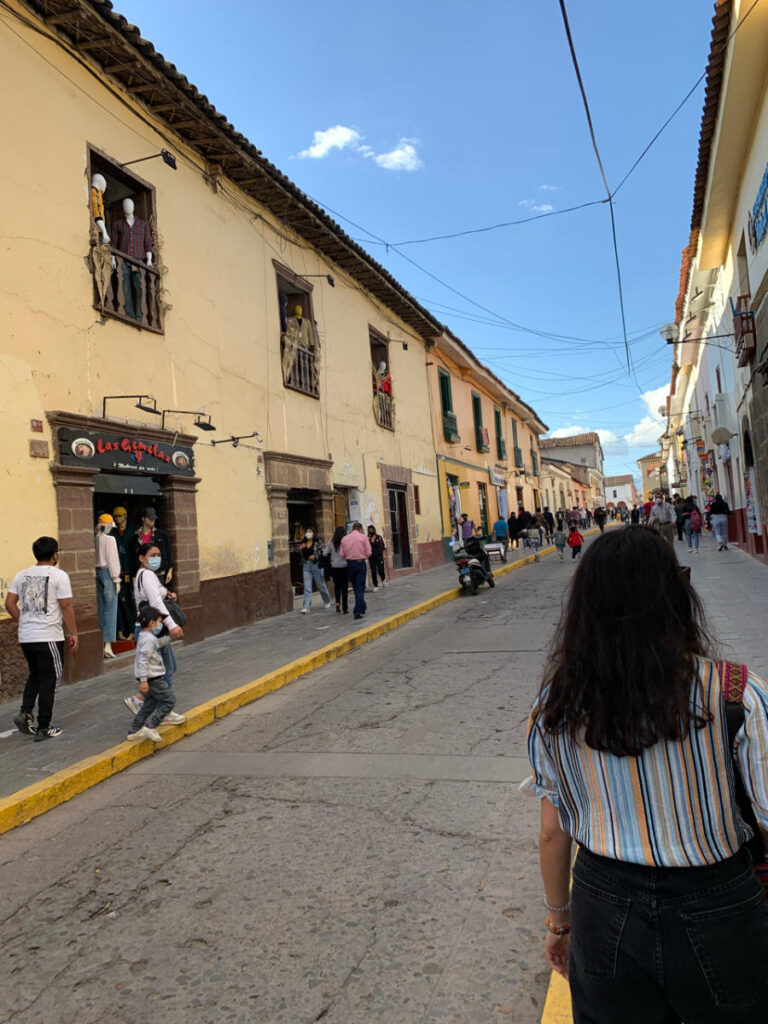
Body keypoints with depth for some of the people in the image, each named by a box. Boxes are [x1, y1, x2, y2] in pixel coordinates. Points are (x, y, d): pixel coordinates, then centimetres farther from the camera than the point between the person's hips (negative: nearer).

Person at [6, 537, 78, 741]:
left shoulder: (21, 575, 9)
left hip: (25, 638, 6)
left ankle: (25, 712, 5)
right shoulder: (59, 575, -8)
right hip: (49, 638, -6)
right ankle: (43, 728, 8)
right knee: (49, 681, 4)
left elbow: (9, 604, 8)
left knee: (35, 676, 23)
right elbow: (66, 607, -9)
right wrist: (73, 633, -2)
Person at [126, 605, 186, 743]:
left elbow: (159, 642, 32)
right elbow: (143, 660, -27)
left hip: (148, 677, 10)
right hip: (153, 678, -10)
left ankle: (134, 731, 22)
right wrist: (143, 680, -29)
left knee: (150, 703, 20)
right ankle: (150, 727, -4)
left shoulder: (144, 636, 11)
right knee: (170, 700, -1)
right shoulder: (148, 639, -21)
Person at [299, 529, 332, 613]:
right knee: (307, 587, -5)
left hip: (316, 565, -3)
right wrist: (300, 549, -3)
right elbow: (301, 555, 15)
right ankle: (306, 607, -8)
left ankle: (327, 601, 35)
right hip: (306, 566, 3)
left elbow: (322, 552, -7)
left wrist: (315, 556, -21)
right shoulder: (303, 543, 11)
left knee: (321, 585, 11)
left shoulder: (317, 542, -4)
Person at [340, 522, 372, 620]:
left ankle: (362, 607, 31)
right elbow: (368, 553, -8)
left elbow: (341, 554, 1)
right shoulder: (363, 537, -4)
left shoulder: (344, 538, 4)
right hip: (360, 563, -3)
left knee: (355, 587, 18)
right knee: (360, 588, 0)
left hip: (350, 564, 3)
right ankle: (357, 611, -5)